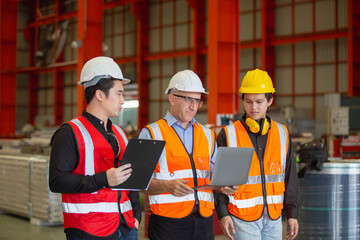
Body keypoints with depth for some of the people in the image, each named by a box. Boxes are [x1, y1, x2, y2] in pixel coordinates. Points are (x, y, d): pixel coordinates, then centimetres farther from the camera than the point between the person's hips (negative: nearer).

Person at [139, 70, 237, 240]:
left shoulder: (207, 135, 17)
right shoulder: (151, 133, 1)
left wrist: (223, 186, -3)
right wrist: (167, 185, -23)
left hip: (204, 221, 4)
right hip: (168, 221, -4)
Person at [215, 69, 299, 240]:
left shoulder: (282, 133, 8)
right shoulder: (228, 135, -3)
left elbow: (290, 176, 10)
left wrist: (292, 214, 8)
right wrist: (222, 213, -9)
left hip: (274, 218, 4)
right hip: (242, 217, -4)